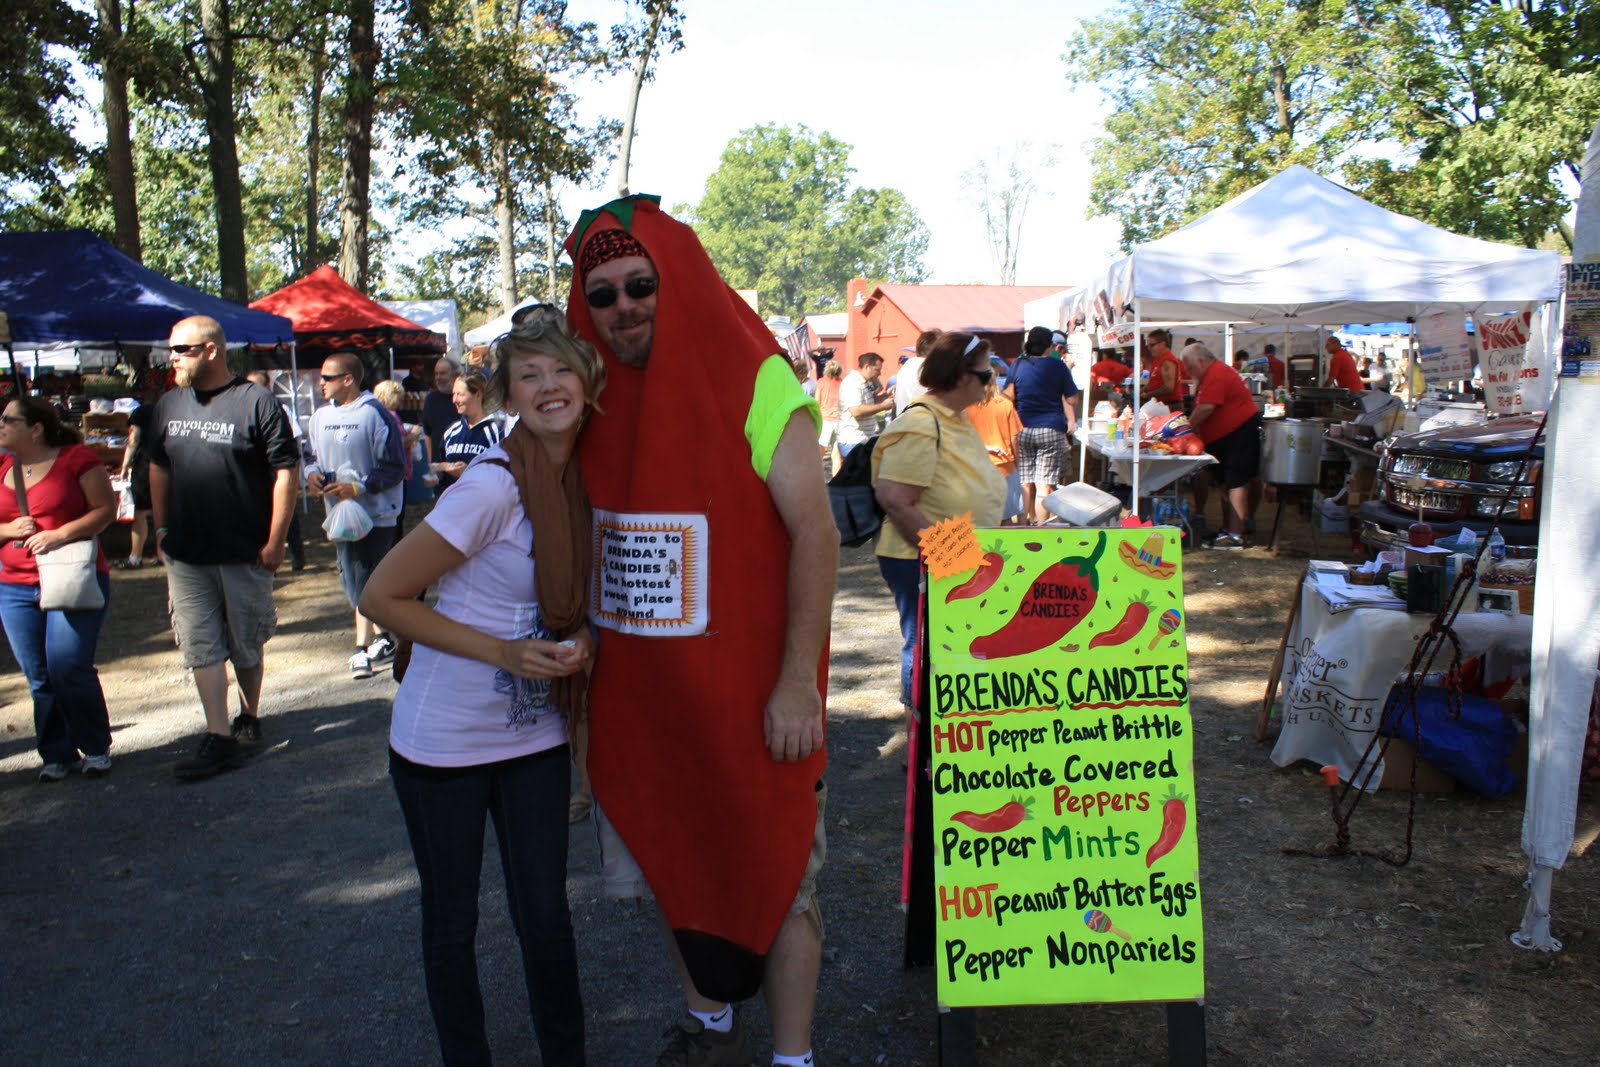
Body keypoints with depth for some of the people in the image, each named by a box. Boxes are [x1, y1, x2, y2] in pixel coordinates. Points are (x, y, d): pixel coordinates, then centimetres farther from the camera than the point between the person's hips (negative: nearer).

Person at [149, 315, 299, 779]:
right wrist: (161, 528, 14)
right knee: (201, 647, 3)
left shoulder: (257, 403, -9)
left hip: (244, 552, -5)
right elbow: (158, 468, 20)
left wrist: (275, 541, -13)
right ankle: (218, 738, 9)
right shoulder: (169, 405, 8)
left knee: (246, 646, 10)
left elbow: (286, 472, -11)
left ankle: (249, 718, 30)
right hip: (185, 554, 5)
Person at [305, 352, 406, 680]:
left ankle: (363, 647, 8)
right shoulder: (321, 416, 9)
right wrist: (312, 473, -1)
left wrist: (357, 487, -19)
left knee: (365, 582, -4)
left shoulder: (375, 415, -11)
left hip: (375, 512, -6)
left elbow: (395, 467, -11)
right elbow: (313, 455, 21)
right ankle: (379, 638, 22)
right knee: (353, 581, 10)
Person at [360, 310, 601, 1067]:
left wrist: (577, 643, -7)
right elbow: (381, 596, -17)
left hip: (534, 735, 5)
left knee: (545, 914, 9)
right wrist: (504, 653, -22)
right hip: (445, 741, -4)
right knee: (452, 922, 12)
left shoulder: (584, 477, -2)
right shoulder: (492, 486, -22)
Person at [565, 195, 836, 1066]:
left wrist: (798, 682, -18)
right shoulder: (598, 399, 5)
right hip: (638, 689, 6)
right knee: (674, 863, 19)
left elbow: (815, 534, -14)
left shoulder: (755, 383, -11)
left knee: (776, 872, 7)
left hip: (747, 688, -5)